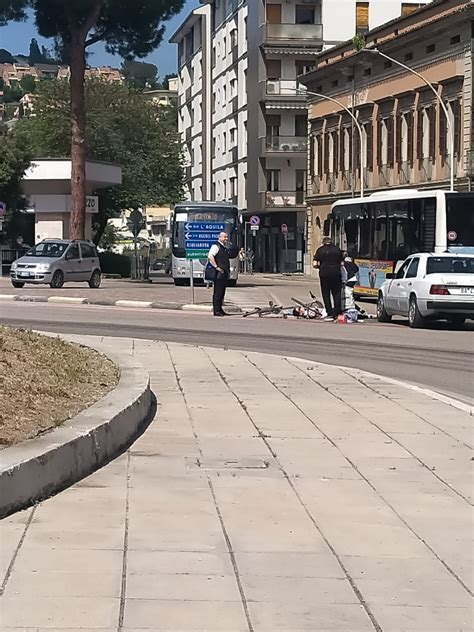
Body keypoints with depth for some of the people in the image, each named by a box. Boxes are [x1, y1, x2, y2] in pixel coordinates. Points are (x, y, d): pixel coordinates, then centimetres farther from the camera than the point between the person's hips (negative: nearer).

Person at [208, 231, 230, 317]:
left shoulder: (225, 249, 22)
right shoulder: (216, 246, -7)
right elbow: (210, 257, -22)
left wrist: (228, 270, 22)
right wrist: (216, 267, -24)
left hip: (225, 274, 9)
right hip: (219, 274, -9)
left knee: (222, 292, 11)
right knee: (217, 292, -8)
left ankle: (220, 309, 16)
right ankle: (216, 310, -7)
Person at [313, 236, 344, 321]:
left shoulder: (320, 250, 3)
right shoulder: (337, 249, 9)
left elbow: (314, 264, -4)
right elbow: (342, 263, 8)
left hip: (324, 274, -2)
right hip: (336, 274, 2)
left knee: (326, 294, 6)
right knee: (337, 293, 8)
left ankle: (330, 314, 4)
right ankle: (337, 313, 3)